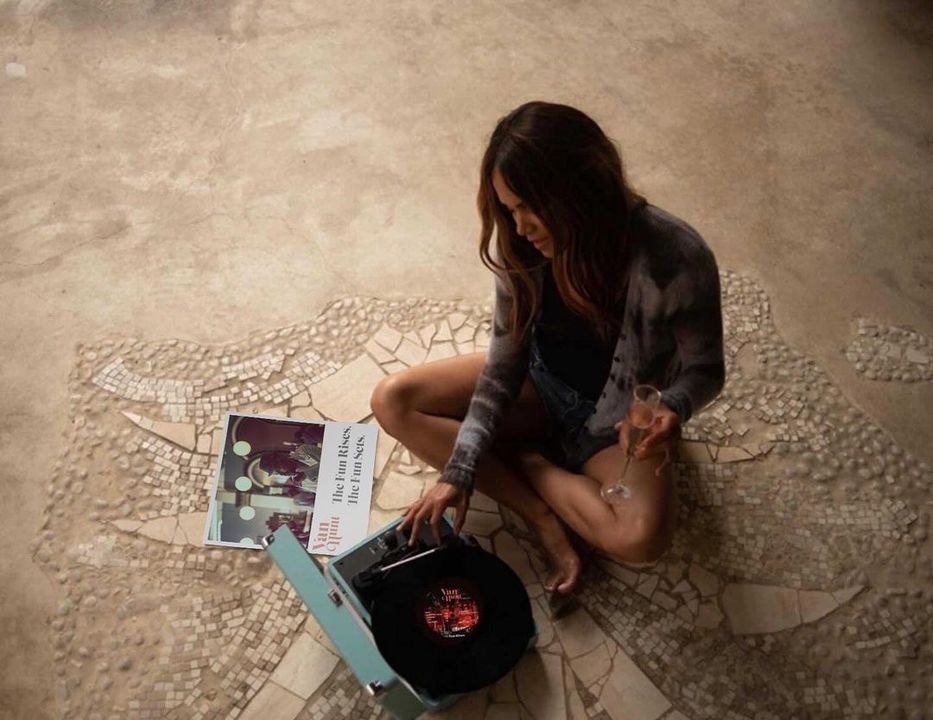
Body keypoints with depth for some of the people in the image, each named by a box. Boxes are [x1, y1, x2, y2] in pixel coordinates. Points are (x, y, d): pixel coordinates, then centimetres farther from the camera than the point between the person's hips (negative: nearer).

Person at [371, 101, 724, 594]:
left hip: (619, 417, -3)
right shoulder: (522, 244, -19)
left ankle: (521, 458, -6)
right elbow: (505, 359, -12)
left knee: (641, 539, -32)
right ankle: (539, 512, -15)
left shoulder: (677, 259, -30)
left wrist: (671, 410, -37)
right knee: (393, 401, -14)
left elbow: (704, 370, -13)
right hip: (540, 383, 4)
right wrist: (458, 473, -18)